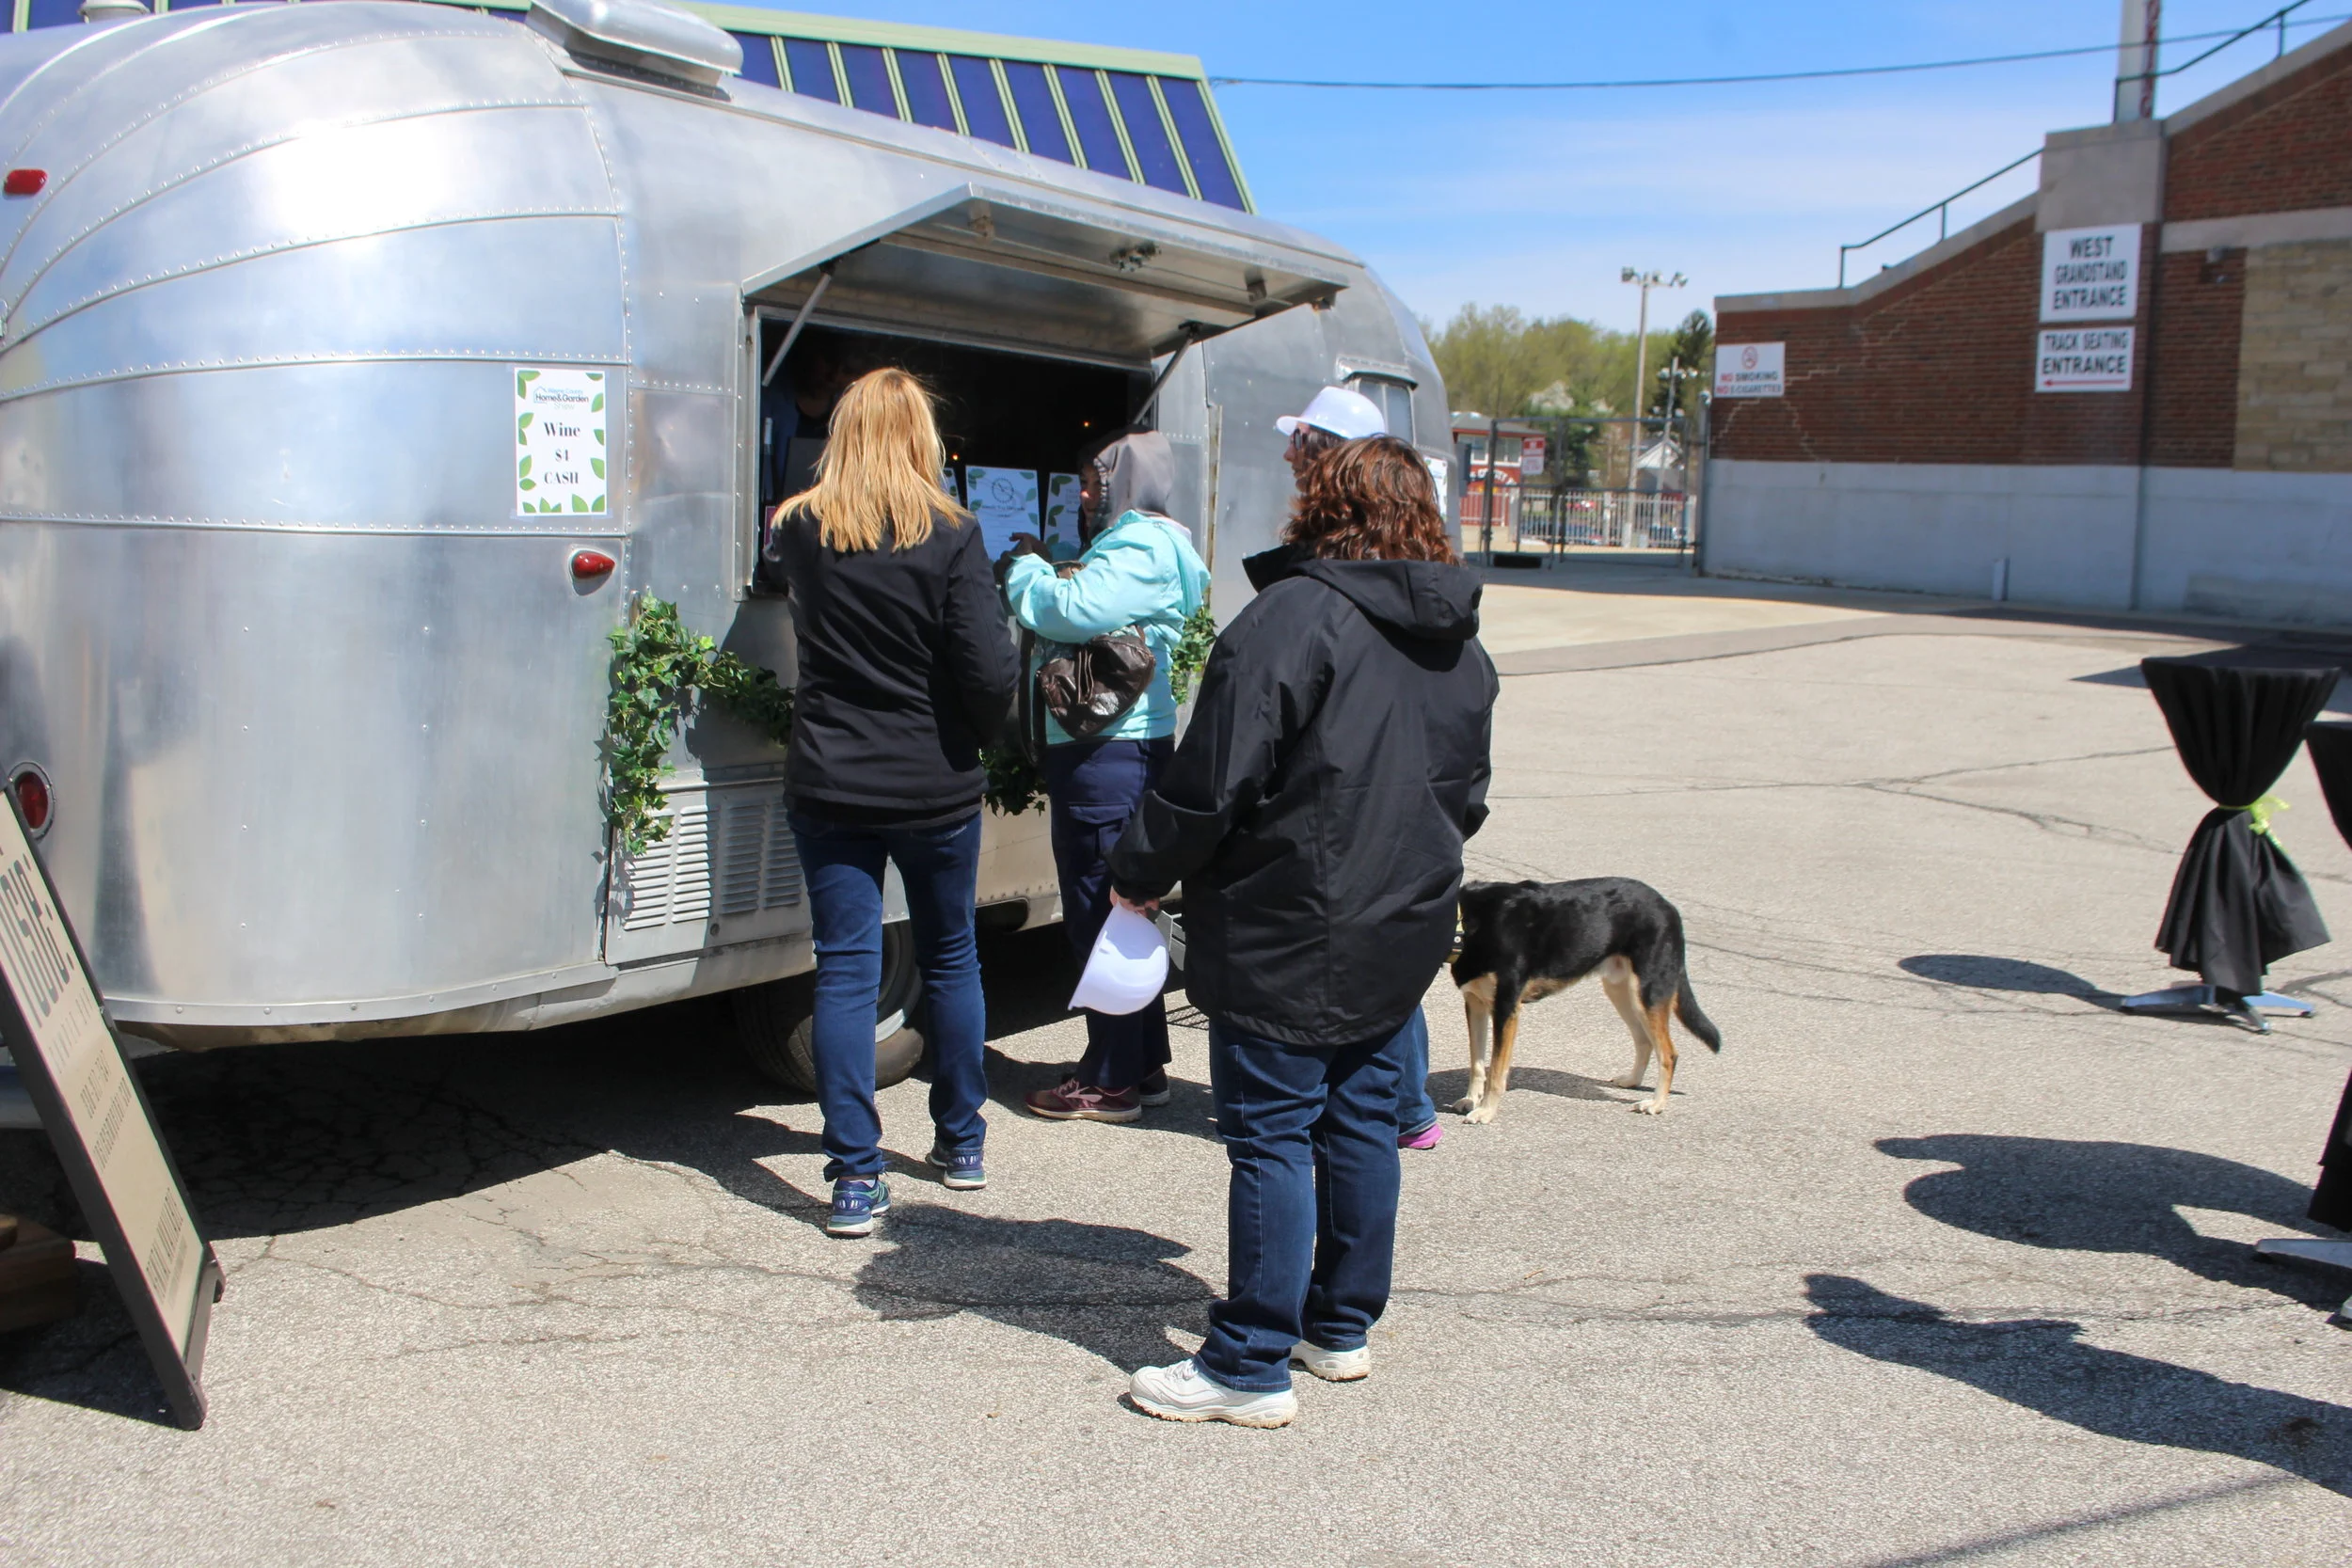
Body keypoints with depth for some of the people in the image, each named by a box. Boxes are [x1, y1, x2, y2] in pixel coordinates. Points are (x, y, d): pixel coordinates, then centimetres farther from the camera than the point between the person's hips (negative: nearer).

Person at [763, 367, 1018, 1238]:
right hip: (935, 788, -1)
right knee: (951, 958, 16)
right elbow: (988, 671, -15)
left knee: (845, 970, 3)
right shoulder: (950, 536, -10)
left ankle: (855, 1177, 0)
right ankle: (961, 1143, 29)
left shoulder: (799, 531, -2)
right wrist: (973, 739, 3)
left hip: (828, 783, 1)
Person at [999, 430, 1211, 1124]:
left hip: (1109, 755, -11)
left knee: (1099, 914, -5)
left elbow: (1072, 613, -25)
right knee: (1118, 908, 17)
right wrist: (1043, 568, 9)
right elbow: (1082, 616, 21)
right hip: (1115, 748, 11)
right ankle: (1144, 1065, 27)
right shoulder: (1131, 545, 22)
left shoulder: (1141, 549, -12)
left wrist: (1027, 569, -7)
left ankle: (1112, 1082, 3)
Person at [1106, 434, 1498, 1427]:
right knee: (1361, 1125, 16)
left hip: (1288, 936, -8)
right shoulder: (1462, 646, 10)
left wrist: (1141, 875, -4)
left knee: (1271, 1139, -1)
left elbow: (1212, 782, -17)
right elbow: (1468, 798, 20)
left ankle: (1252, 1365, 5)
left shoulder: (1292, 616, -16)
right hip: (1402, 935, 8)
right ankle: (1342, 1328, 28)